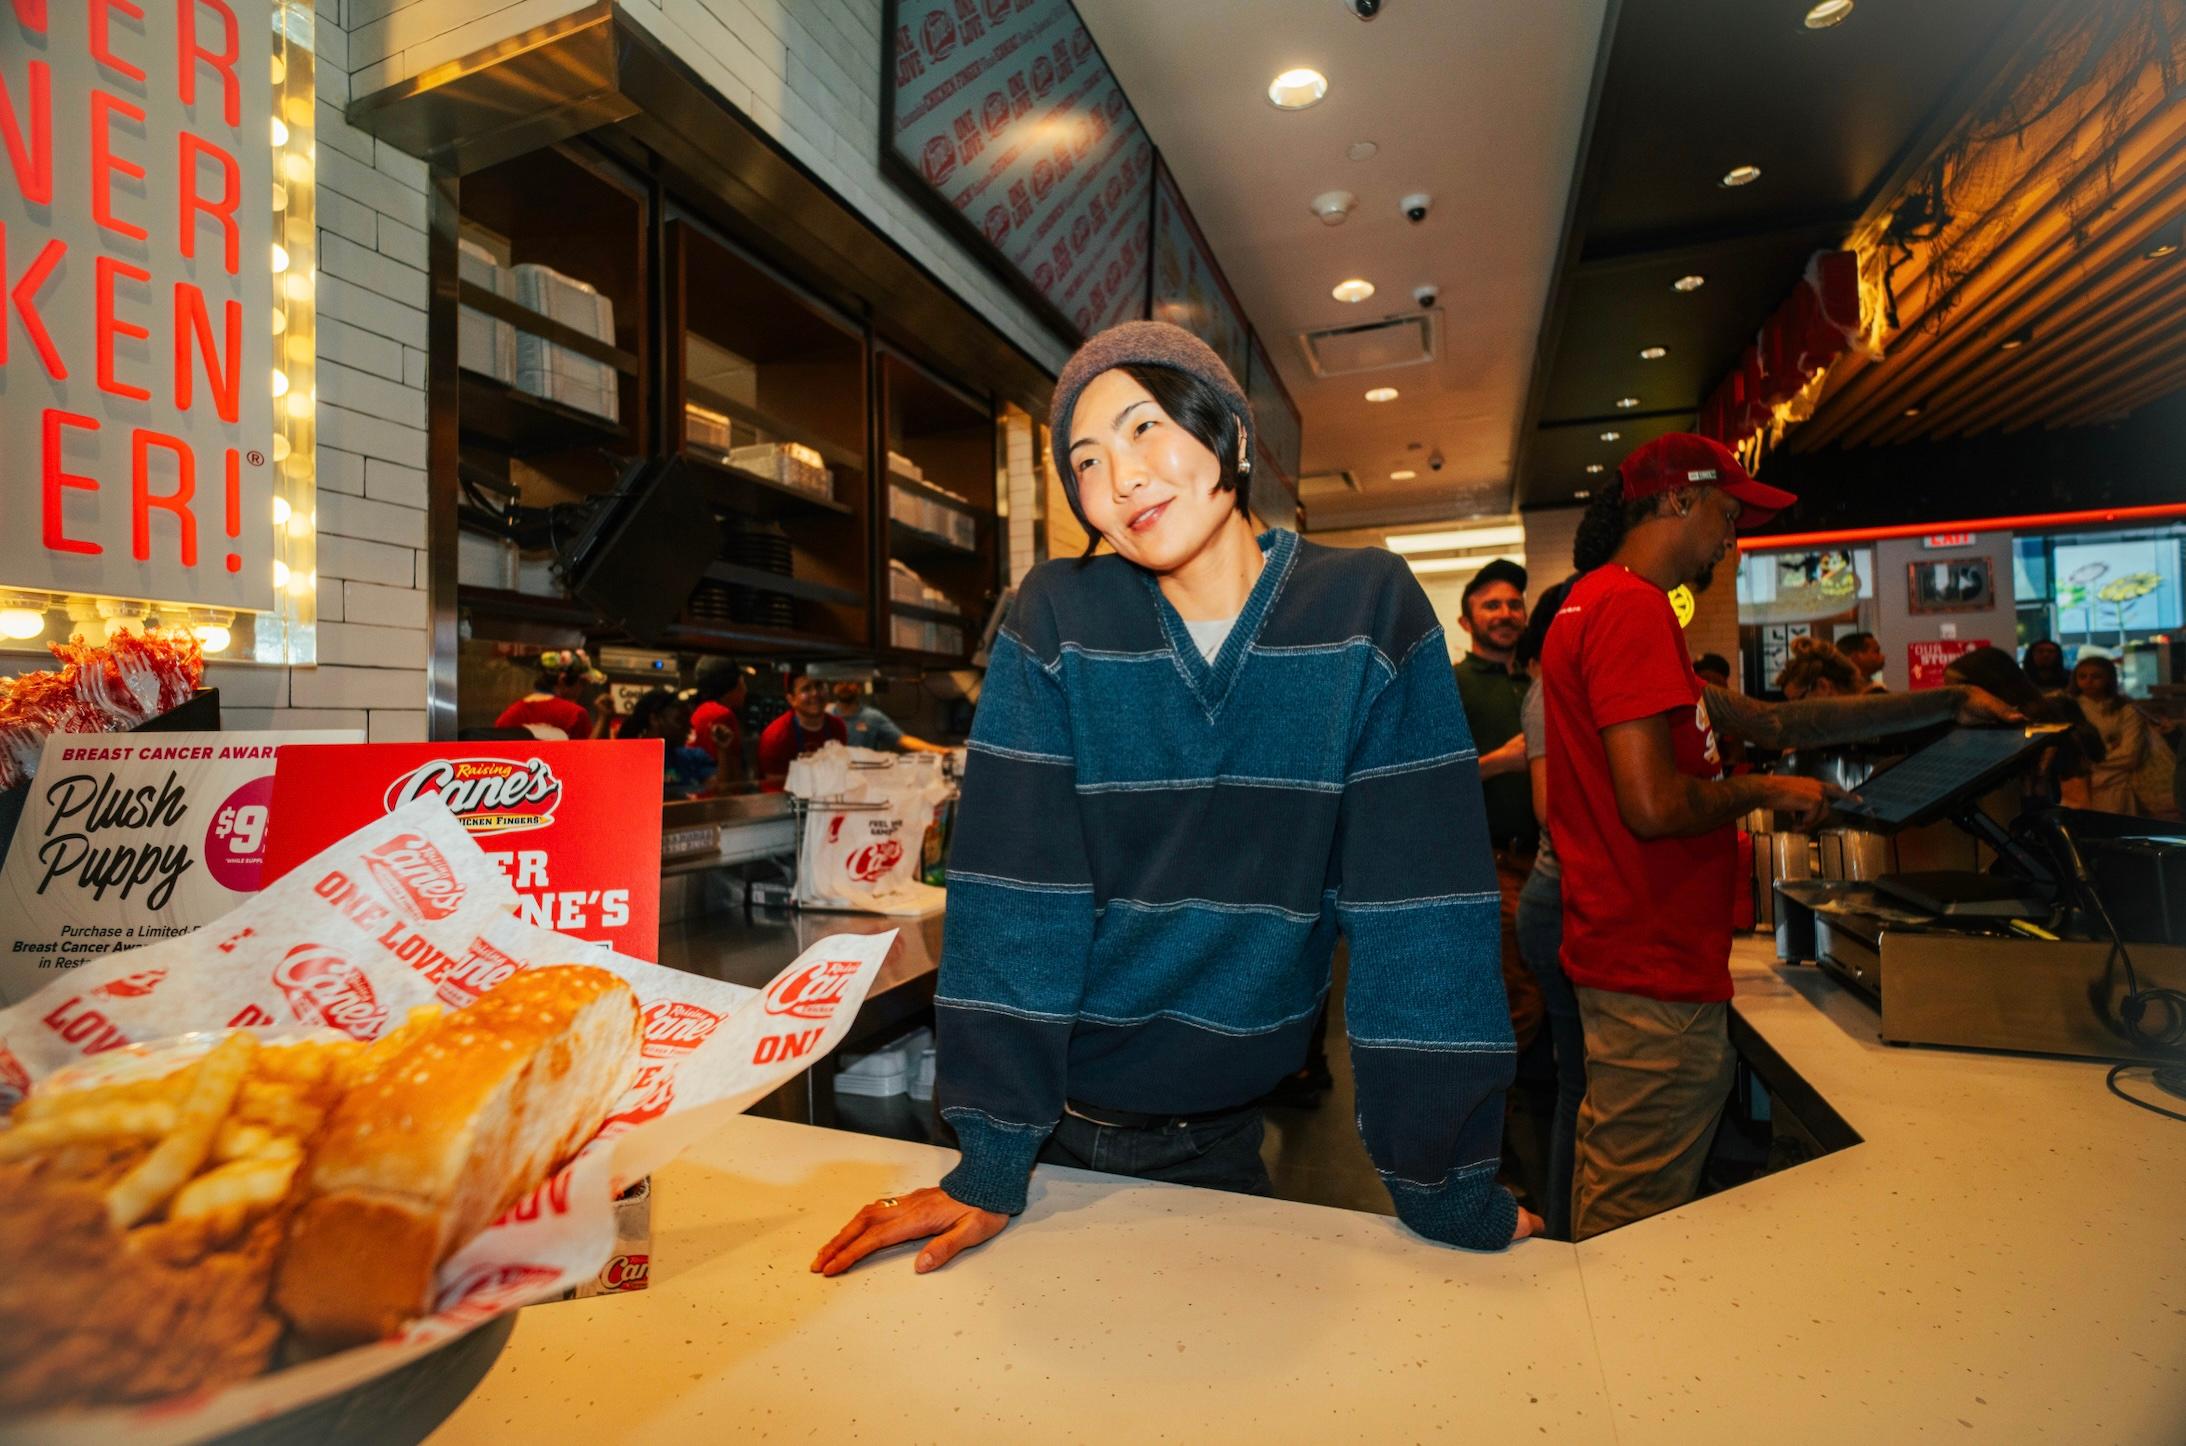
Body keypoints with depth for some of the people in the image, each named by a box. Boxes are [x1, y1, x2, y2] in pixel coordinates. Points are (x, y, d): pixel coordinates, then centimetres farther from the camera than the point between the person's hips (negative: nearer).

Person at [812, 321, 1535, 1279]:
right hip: (1060, 1116, 0)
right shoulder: (1057, 617, -13)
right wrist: (988, 1167, -18)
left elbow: (1420, 894, -15)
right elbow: (1013, 884, -17)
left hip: (1223, 1127, 1)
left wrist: (1445, 1188, -14)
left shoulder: (1369, 610, -12)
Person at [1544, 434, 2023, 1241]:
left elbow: (1771, 724, 21)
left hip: (1624, 958, 11)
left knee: (1608, 1226, 22)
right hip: (1656, 978, -11)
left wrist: (1945, 705, 24)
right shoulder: (1631, 607, -16)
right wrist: (1764, 792, -5)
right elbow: (1655, 805, -25)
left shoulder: (1603, 605, 16)